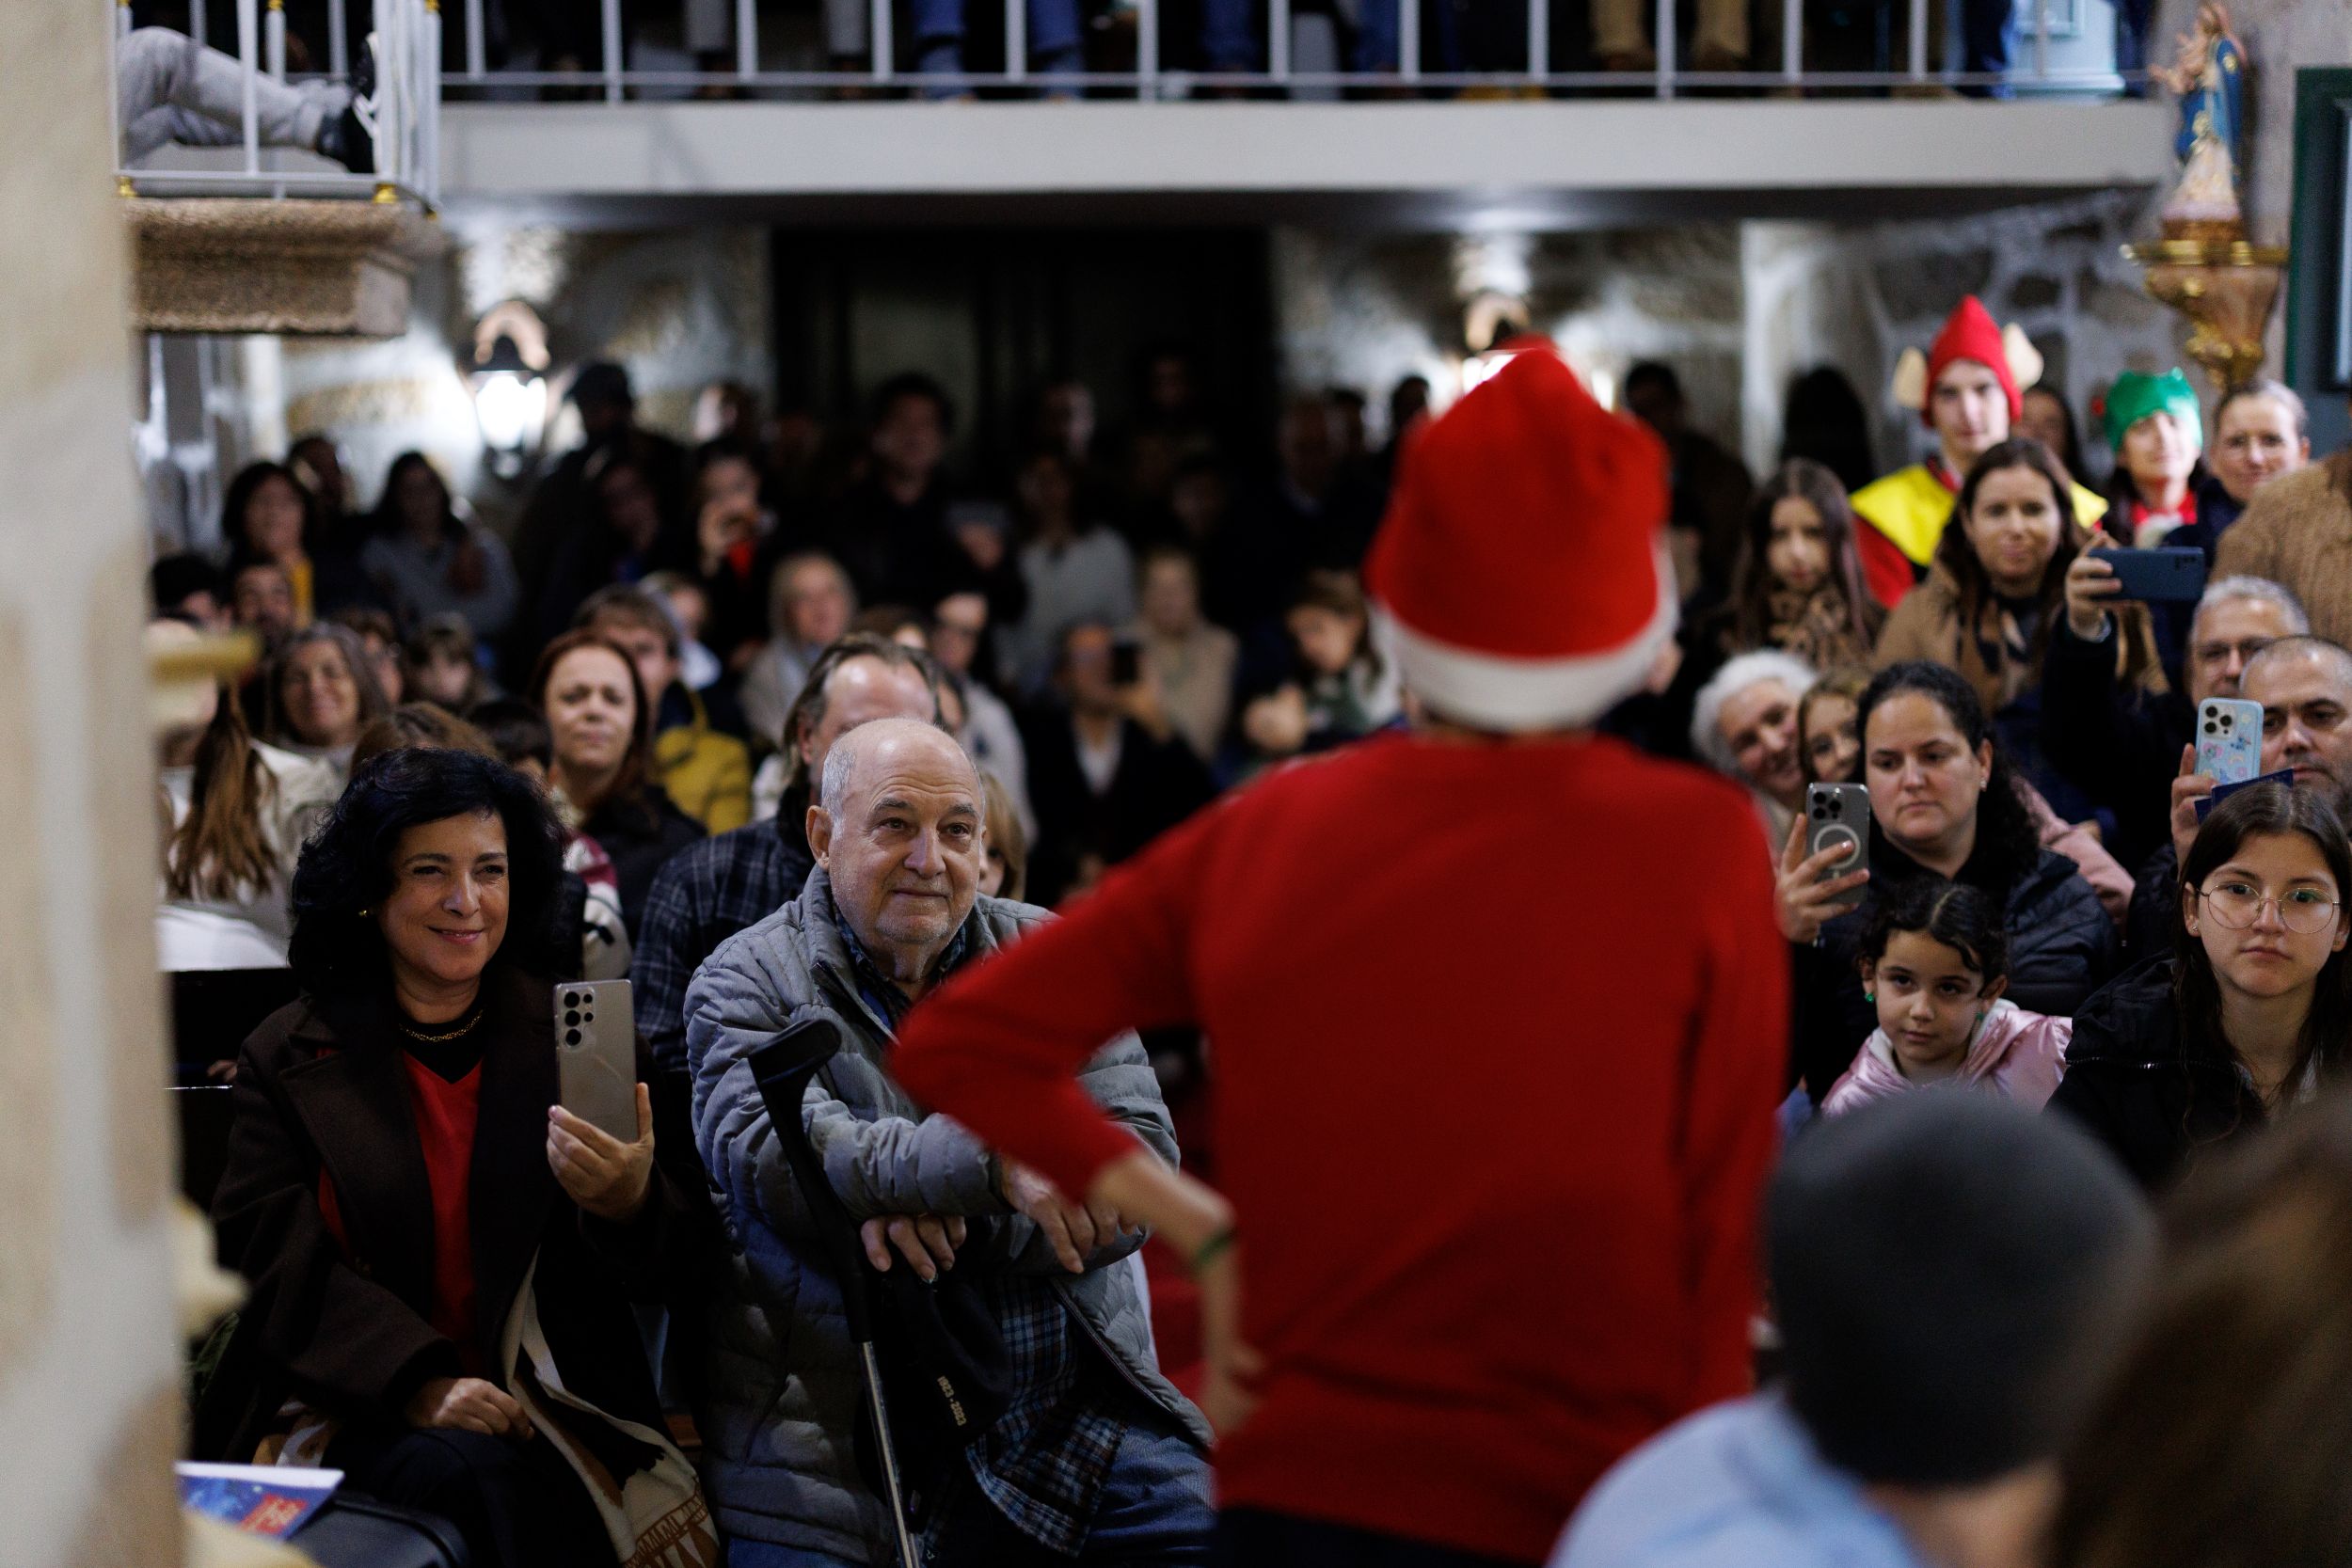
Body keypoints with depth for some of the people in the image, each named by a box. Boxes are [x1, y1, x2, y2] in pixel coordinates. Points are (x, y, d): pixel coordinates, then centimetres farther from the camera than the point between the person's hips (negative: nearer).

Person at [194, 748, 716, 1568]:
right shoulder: (290, 1057, 8)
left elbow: (671, 1270, 6)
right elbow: (277, 1265, -3)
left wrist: (630, 1206, -21)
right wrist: (419, 1383, -20)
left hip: (552, 1401, 1)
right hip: (356, 1404, -1)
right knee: (479, 1475, -34)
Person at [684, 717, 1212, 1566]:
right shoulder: (746, 983, 4)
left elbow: (1145, 1155, -2)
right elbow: (769, 1153, -16)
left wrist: (947, 1218, -18)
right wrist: (991, 1159, -28)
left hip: (1068, 1416, 2)